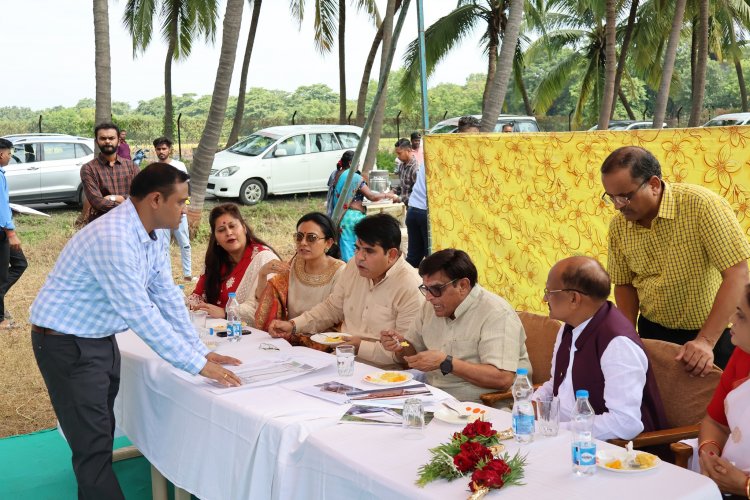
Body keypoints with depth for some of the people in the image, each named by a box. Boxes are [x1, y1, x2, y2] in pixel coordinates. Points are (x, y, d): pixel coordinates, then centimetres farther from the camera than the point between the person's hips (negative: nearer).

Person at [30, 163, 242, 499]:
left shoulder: (152, 235, 0)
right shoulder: (111, 239, -30)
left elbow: (167, 296, 5)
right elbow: (141, 314, -31)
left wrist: (201, 351, 0)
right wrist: (197, 365, -27)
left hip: (102, 339, 9)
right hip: (67, 345, -9)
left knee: (102, 433, 18)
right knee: (93, 443, -4)